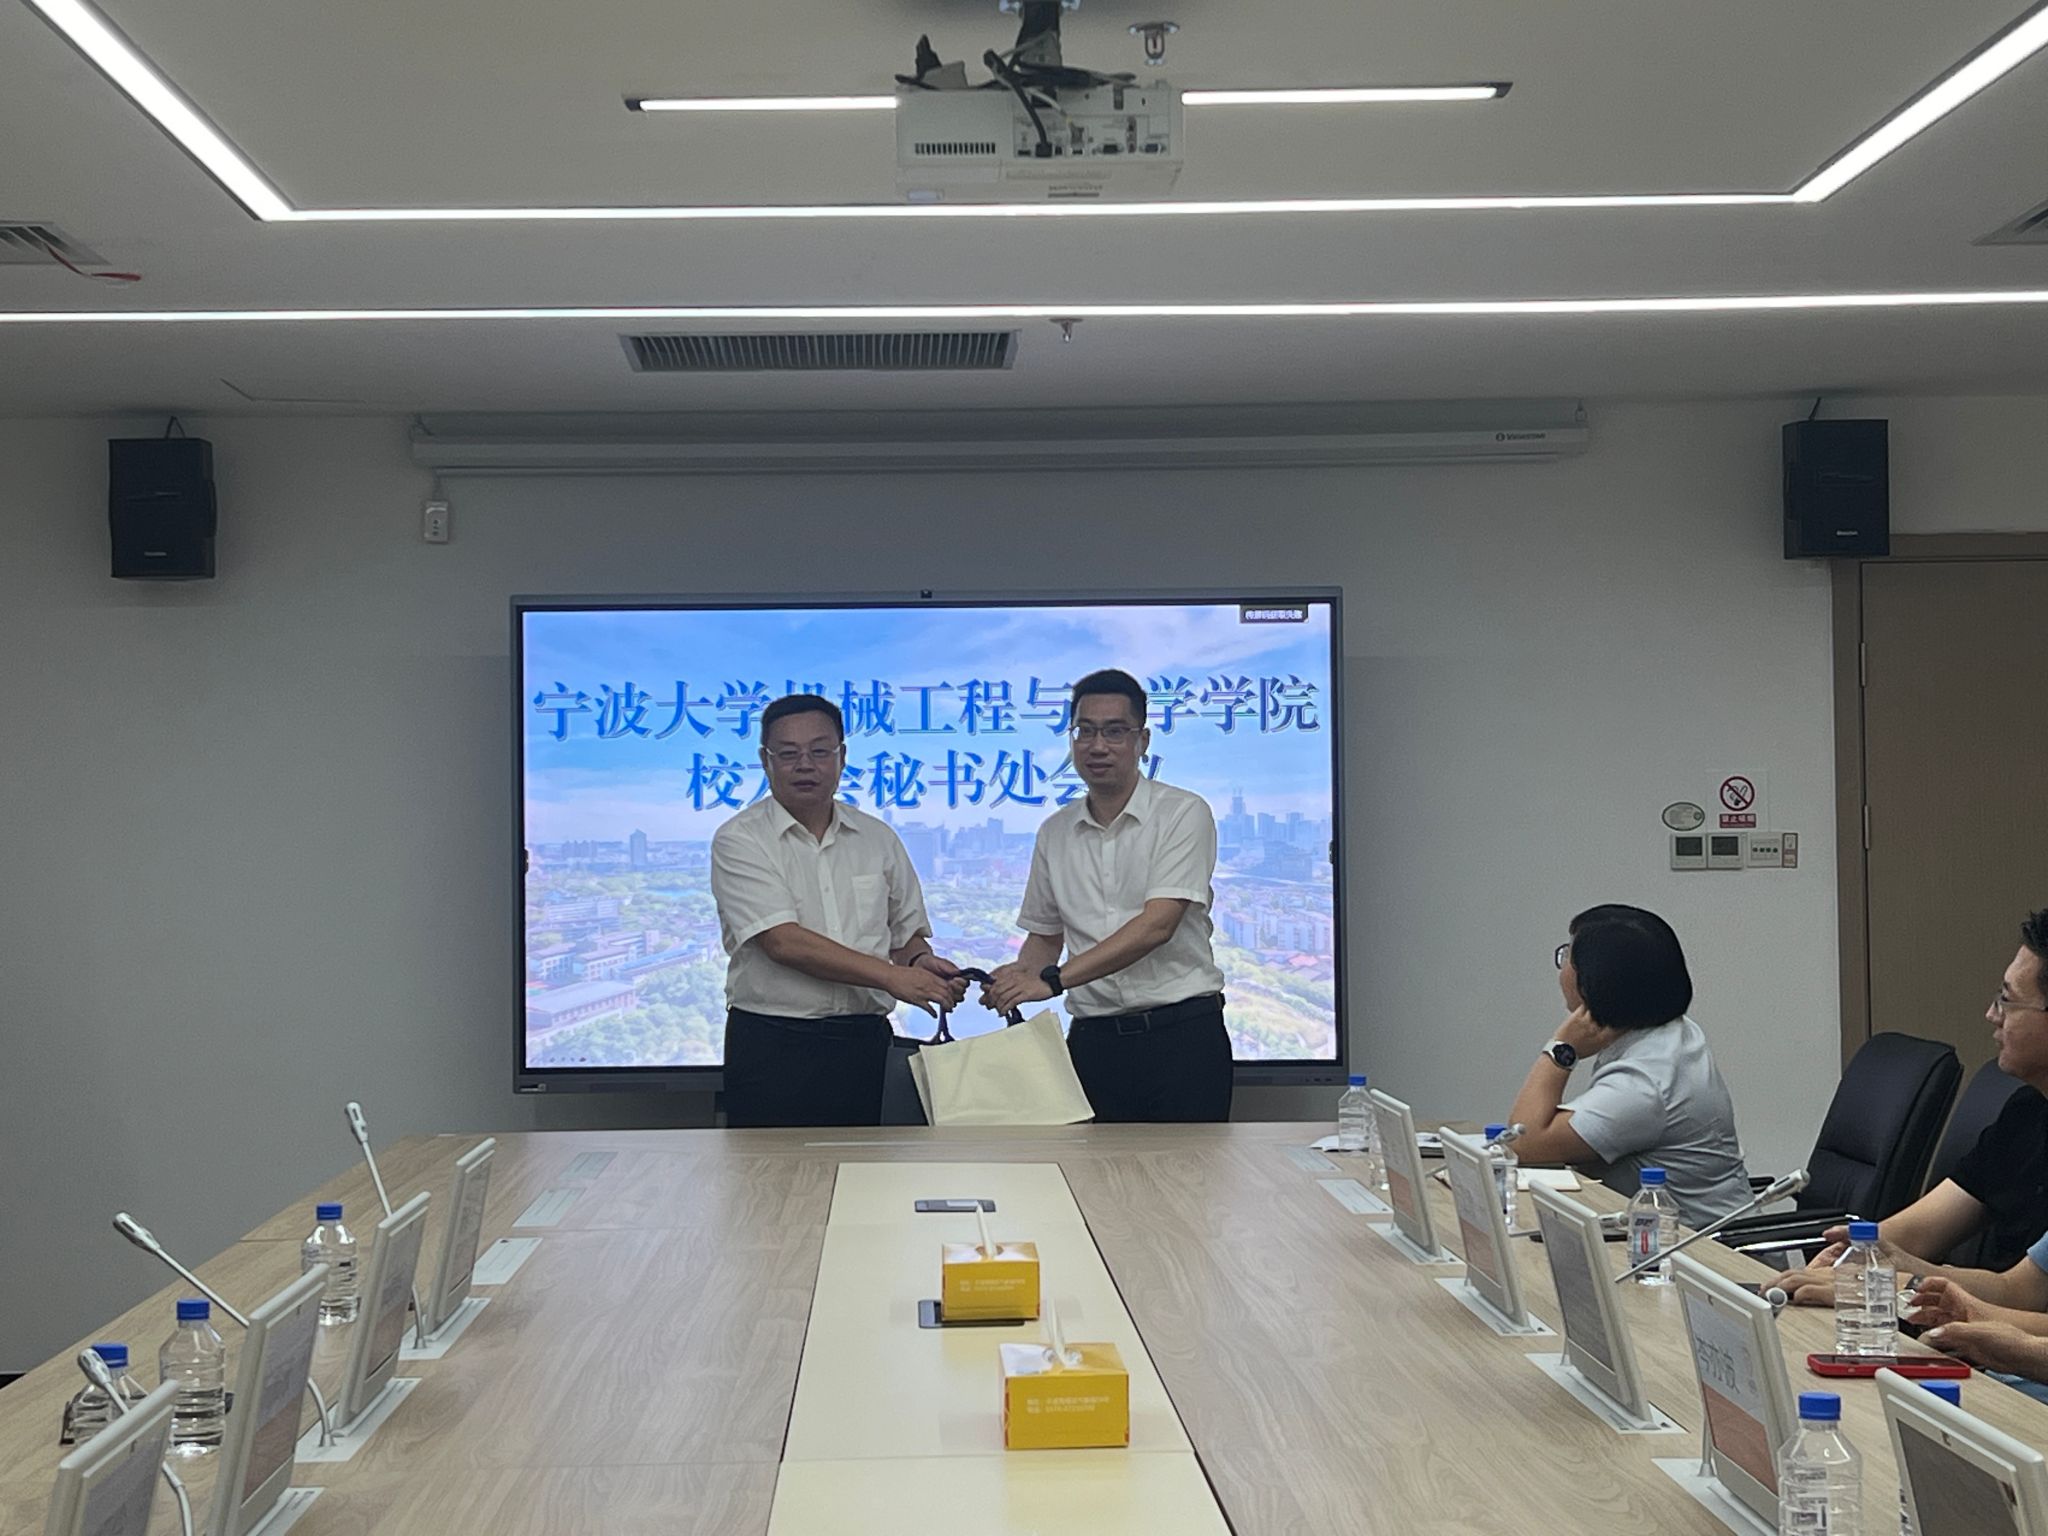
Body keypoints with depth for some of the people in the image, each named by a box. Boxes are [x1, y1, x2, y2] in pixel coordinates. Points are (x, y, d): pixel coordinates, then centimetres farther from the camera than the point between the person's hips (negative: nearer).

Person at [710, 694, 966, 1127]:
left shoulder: (878, 839, 12)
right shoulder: (739, 841, -3)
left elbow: (906, 933, 19)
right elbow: (783, 942, -14)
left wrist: (920, 960, -6)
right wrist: (891, 976, -19)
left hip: (865, 1043, 4)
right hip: (772, 1046, -4)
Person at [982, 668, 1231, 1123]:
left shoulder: (1183, 814, -5)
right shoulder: (1056, 832, 12)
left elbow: (1156, 926, -15)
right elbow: (1045, 934, 20)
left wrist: (1052, 980, -21)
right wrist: (1018, 977, -4)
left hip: (1181, 1033, -4)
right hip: (1093, 1040, 4)